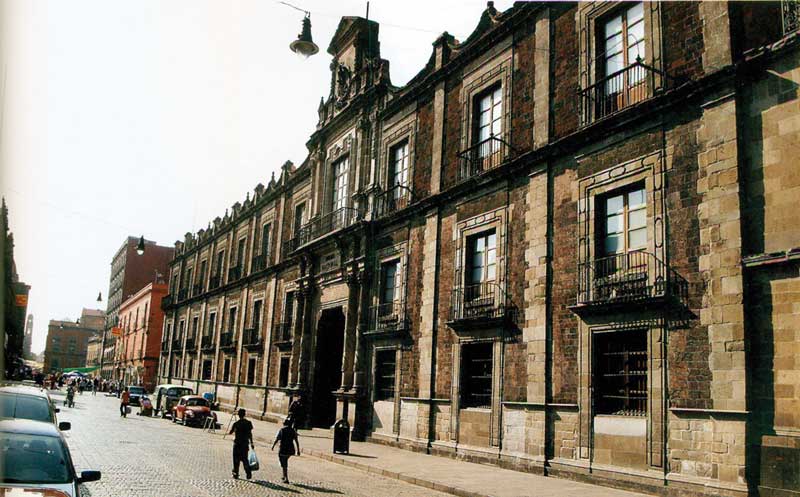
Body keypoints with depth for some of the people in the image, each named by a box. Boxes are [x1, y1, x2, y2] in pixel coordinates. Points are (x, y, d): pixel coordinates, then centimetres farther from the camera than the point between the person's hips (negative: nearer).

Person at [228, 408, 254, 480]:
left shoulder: (236, 424, -11)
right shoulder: (248, 423, -1)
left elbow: (230, 432, -4)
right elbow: (250, 434, 2)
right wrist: (251, 443, 8)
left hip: (237, 443, -3)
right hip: (245, 443, 3)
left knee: (236, 459, 10)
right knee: (245, 459, 11)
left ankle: (236, 474, 13)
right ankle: (249, 473, -1)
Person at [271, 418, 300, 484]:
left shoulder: (281, 430, -9)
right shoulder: (293, 431, 1)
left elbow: (276, 440, -6)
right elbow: (296, 441, -2)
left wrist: (273, 446, 10)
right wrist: (298, 450, 2)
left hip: (283, 450, -4)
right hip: (290, 450, 4)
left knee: (283, 465, 6)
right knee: (285, 462, 26)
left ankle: (286, 479, 3)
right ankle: (284, 477, 29)